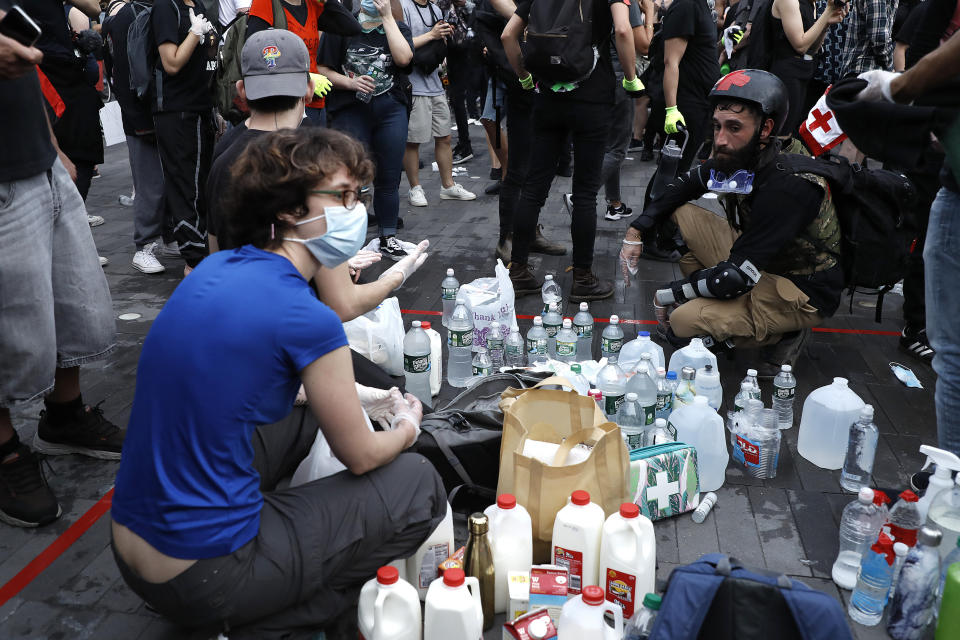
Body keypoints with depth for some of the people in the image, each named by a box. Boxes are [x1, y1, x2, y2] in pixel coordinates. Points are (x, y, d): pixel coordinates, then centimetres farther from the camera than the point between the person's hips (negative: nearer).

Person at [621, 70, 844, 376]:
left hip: (803, 292, -8)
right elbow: (683, 186, 11)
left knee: (685, 324, -25)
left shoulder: (788, 186, -33)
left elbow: (736, 276, -32)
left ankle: (785, 334, -3)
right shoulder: (733, 158, -9)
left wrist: (670, 294, -18)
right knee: (679, 212, 0)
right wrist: (635, 232, 0)